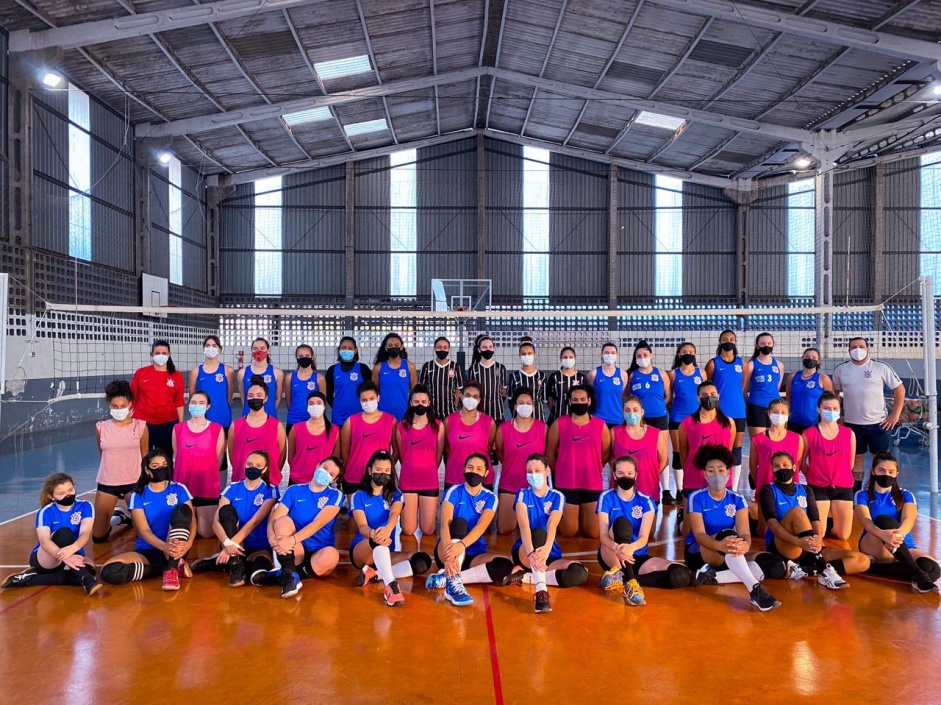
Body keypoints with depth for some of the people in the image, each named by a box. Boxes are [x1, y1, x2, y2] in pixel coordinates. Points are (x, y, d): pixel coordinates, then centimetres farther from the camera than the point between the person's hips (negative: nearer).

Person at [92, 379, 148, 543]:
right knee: (98, 537, 4)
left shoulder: (140, 426, -5)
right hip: (107, 484, 1)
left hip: (134, 482, -1)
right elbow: (103, 455, 13)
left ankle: (128, 517, 33)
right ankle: (116, 517, 35)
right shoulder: (101, 427, -3)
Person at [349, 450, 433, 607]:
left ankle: (374, 574, -23)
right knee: (378, 538, -38)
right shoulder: (359, 496, 0)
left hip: (387, 552, 3)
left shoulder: (395, 494, 6)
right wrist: (372, 533, -42)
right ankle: (391, 585, -49)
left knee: (422, 561, -23)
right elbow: (362, 526, -16)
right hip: (361, 551, -3)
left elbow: (394, 514, -17)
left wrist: (387, 529, -42)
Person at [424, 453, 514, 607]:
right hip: (447, 550, -2)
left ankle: (446, 578, -28)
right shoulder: (454, 492, -6)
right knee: (459, 522, -30)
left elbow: (481, 527, -20)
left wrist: (462, 545, -40)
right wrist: (449, 553, -41)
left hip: (474, 554, 2)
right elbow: (445, 525, -22)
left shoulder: (490, 498, -1)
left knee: (506, 565, -24)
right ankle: (453, 583, -44)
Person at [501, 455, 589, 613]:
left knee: (580, 573, -25)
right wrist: (531, 552, -43)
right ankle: (541, 591, -46)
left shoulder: (557, 497, 0)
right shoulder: (523, 494, -4)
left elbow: (552, 526, -21)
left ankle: (525, 576, -17)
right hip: (524, 552, -2)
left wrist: (546, 548, -42)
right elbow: (524, 525, -23)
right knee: (538, 532, -34)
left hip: (550, 554, 3)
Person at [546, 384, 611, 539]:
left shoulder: (600, 425, 0)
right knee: (568, 532, 0)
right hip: (566, 484, -1)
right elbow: (550, 454, 4)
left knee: (593, 533, 4)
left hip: (593, 484, 1)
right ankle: (562, 515, 33)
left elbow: (606, 455, 9)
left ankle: (581, 515, 35)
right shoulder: (559, 424, -3)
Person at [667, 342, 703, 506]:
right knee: (678, 454, 3)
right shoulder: (673, 374, 1)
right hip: (678, 418, -1)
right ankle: (680, 491, 10)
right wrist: (671, 412, 3)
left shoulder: (701, 372, 6)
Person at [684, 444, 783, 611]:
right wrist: (719, 545, -44)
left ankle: (712, 576, -26)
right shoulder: (696, 498, -10)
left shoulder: (737, 500, 0)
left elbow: (744, 533, -14)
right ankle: (755, 589, -48)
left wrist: (745, 545, -40)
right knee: (727, 534, -36)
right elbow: (699, 534, -21)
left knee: (776, 566, -19)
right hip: (698, 553, -5)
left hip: (730, 557, 5)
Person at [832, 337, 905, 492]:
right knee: (856, 459, 9)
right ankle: (856, 494, 17)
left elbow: (899, 389, 0)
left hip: (879, 423, -1)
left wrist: (895, 415, -5)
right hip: (852, 424, 1)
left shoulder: (881, 368, -4)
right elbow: (833, 393, 12)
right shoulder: (840, 369, 3)